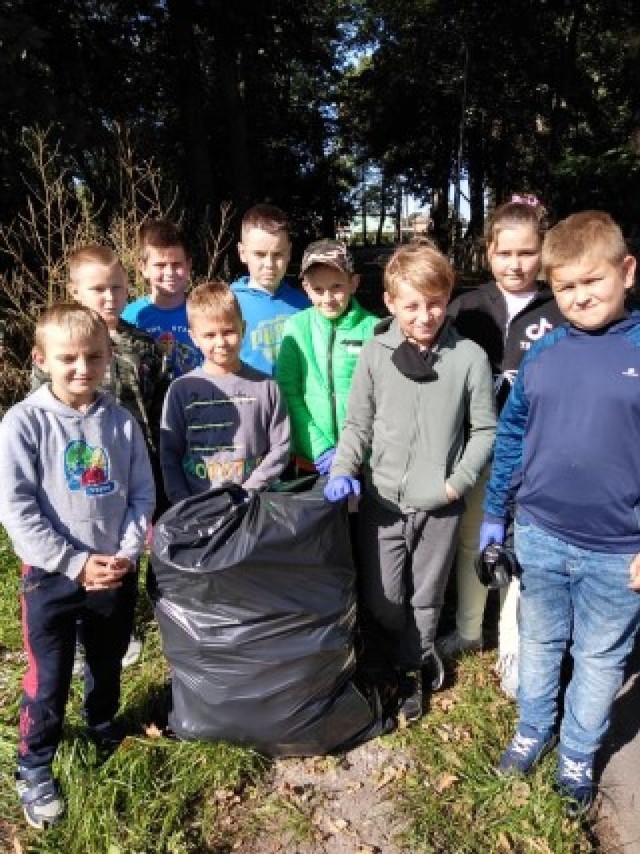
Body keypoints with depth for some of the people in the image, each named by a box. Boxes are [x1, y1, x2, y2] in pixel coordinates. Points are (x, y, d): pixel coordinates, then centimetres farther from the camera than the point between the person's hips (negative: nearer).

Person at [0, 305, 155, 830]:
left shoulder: (122, 421, -3)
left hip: (117, 574, 3)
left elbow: (143, 494, 1)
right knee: (49, 679, 10)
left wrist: (127, 554, -12)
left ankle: (104, 732, 48)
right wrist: (75, 564, -18)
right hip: (52, 576, -3)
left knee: (108, 664, 22)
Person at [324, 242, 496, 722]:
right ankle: (420, 653, 38)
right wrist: (343, 471, -11)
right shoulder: (376, 353, -4)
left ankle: (409, 670, 38)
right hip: (382, 500, 1)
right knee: (381, 600, 8)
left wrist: (461, 480, -7)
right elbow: (358, 424, 4)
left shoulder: (470, 357, -7)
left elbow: (485, 429, 2)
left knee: (426, 599, 14)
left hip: (441, 505, -1)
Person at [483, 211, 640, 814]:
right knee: (539, 641, 21)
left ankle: (578, 755, 41)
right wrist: (493, 515, 8)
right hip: (538, 537, 3)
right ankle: (534, 729, 45)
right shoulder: (542, 354, -2)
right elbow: (511, 437, 6)